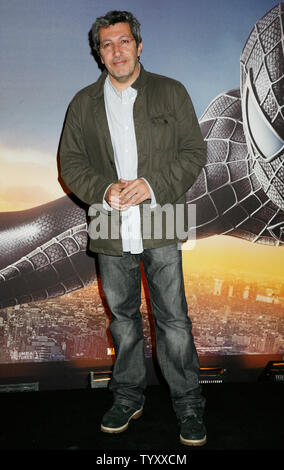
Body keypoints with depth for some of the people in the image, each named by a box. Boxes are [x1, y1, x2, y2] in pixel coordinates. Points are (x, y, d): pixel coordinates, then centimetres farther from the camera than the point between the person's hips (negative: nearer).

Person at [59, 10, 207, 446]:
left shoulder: (172, 92, 5)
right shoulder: (83, 103, 10)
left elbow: (195, 151, 1)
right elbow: (70, 163, 8)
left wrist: (154, 185, -14)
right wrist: (103, 190, -12)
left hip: (161, 228, -2)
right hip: (111, 231, 3)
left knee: (174, 320, 0)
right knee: (122, 317, 14)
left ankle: (189, 405, 18)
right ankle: (128, 397, 32)